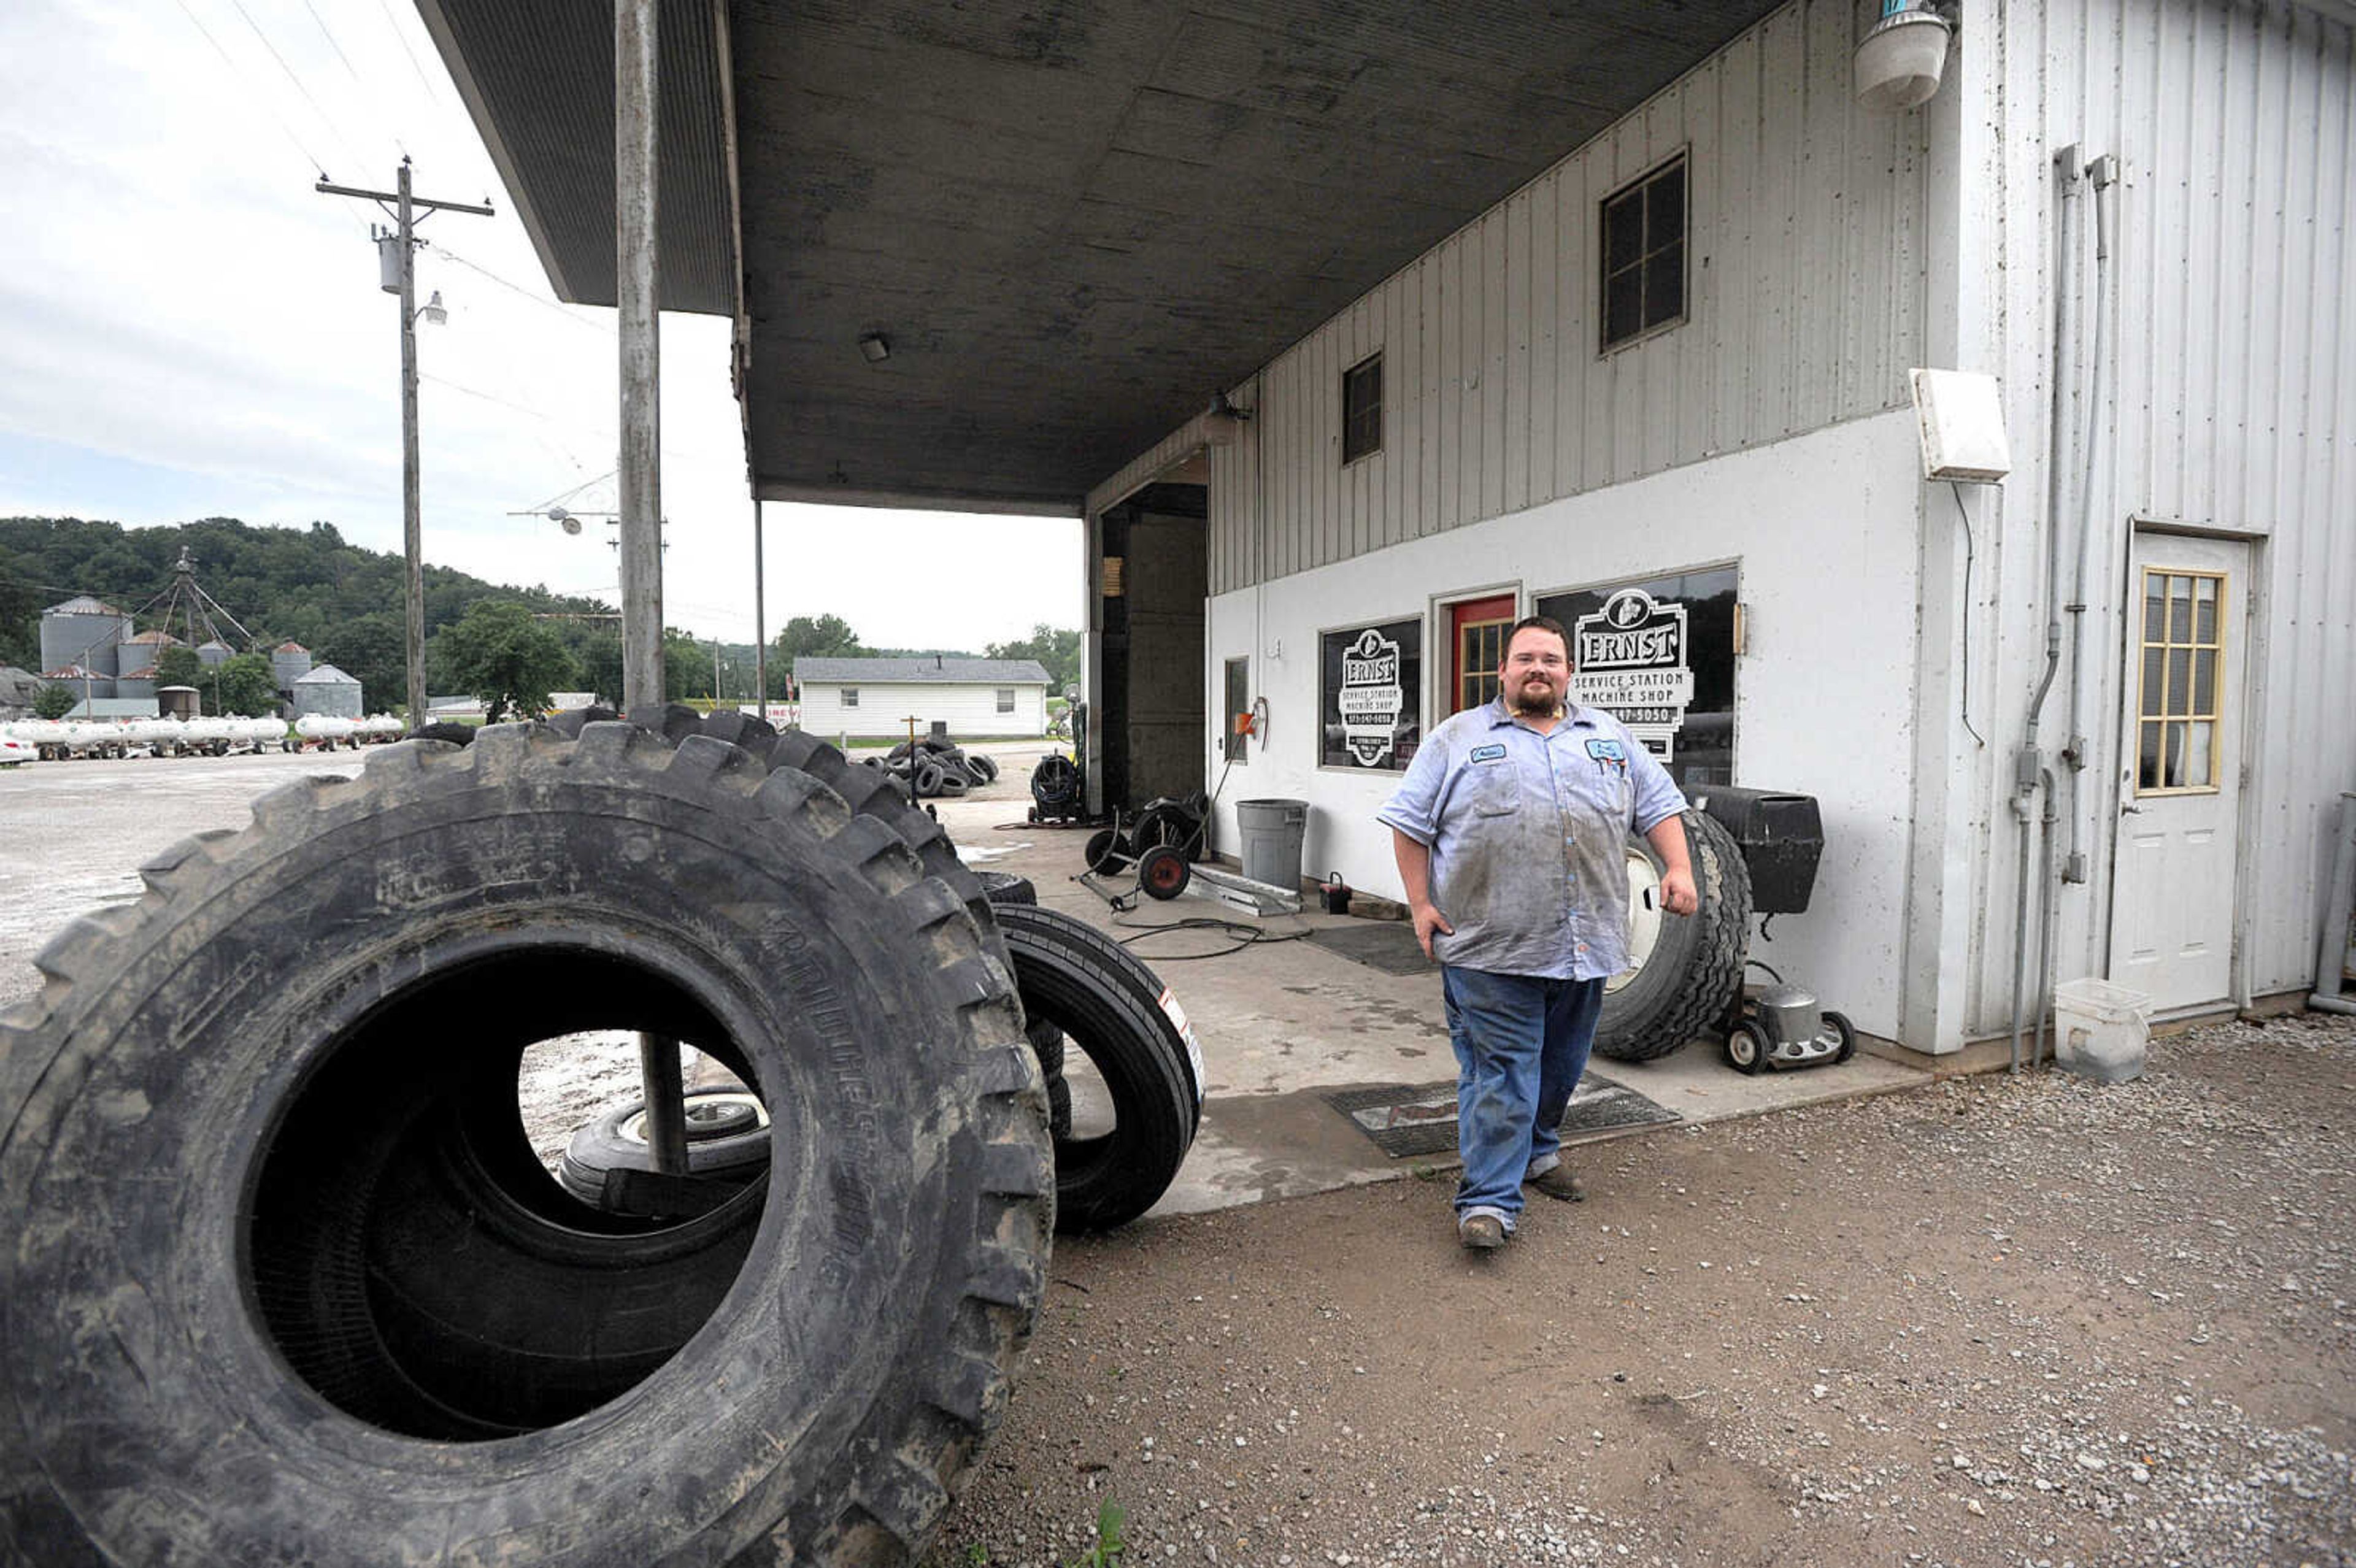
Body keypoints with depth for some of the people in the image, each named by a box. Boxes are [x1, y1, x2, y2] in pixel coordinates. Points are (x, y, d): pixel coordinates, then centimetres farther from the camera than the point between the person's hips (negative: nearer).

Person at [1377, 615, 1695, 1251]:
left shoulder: (1612, 738, 15)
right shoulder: (1457, 738, 3)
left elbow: (1659, 805, 17)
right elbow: (1411, 824, 2)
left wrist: (1678, 868, 1)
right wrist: (1421, 904, -5)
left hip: (1584, 944, 4)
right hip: (1491, 945, -4)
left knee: (1561, 1065, 16)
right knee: (1500, 1071, -4)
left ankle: (1538, 1150, 36)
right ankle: (1489, 1200, 2)